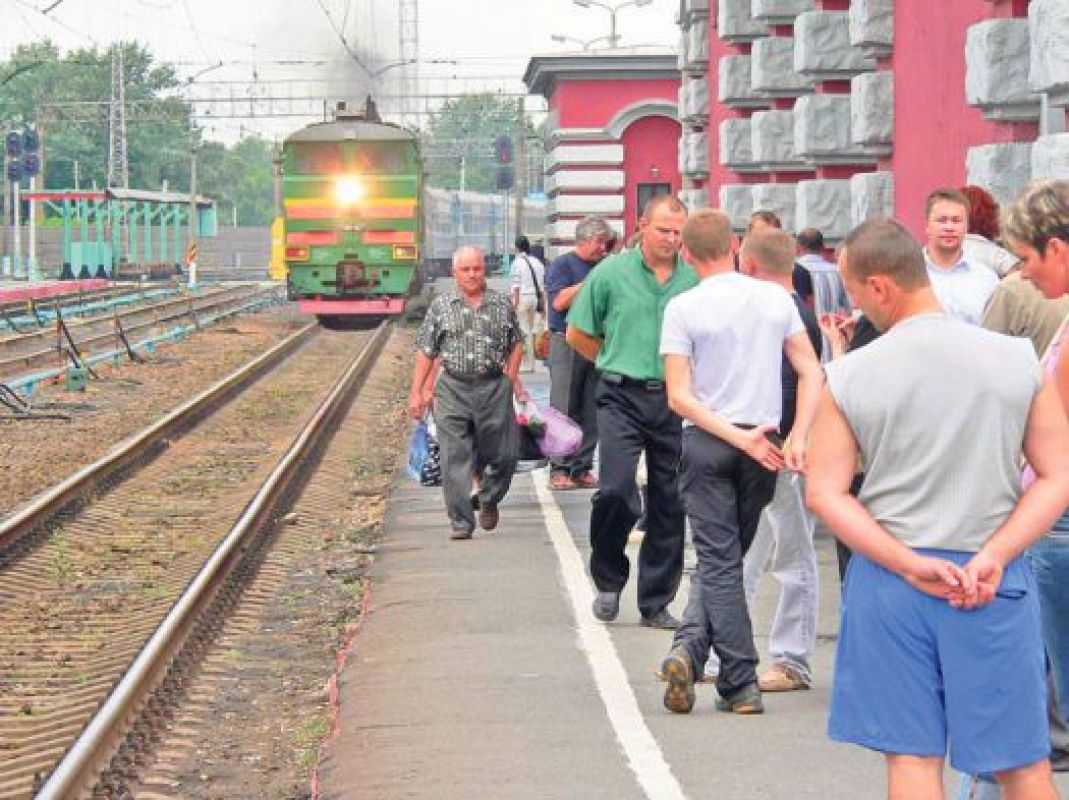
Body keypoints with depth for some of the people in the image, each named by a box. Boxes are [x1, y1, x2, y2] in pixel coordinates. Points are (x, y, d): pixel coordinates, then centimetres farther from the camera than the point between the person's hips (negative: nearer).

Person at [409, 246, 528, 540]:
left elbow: (516, 343, 16)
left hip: (494, 388, 1)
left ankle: (489, 501, 33)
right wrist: (417, 392, 1)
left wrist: (511, 379, 8)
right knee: (455, 460, -5)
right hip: (453, 389, -1)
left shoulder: (502, 304, 7)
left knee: (503, 455, 5)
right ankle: (461, 522, 1)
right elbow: (426, 351, 5)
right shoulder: (441, 306, 4)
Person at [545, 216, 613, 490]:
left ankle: (582, 468, 9)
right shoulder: (562, 265, -1)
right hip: (567, 342, -5)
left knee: (591, 411, 4)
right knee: (564, 409, -4)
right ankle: (559, 469, -2)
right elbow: (559, 301, -15)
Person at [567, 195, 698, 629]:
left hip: (675, 401, 2)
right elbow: (577, 334, 8)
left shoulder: (694, 279, 3)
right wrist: (619, 364, 10)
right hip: (622, 398, -2)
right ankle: (609, 581, 9)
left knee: (670, 503, 6)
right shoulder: (611, 273, -1)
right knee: (616, 491, -15)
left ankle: (656, 603, 16)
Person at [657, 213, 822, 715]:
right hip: (765, 441, 2)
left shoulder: (683, 308, -7)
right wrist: (798, 439, -4)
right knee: (727, 557, 14)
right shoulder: (776, 299, 1)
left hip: (706, 443, -2)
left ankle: (741, 684, -3)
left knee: (719, 561, 3)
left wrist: (737, 437, -12)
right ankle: (690, 647, 0)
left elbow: (679, 397, -12)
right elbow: (812, 373, -1)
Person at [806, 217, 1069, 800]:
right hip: (995, 588, 0)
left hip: (888, 578, 0)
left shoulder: (847, 376, -6)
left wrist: (910, 564, -9)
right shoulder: (1018, 360, -5)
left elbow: (824, 494, -5)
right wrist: (994, 557, -9)